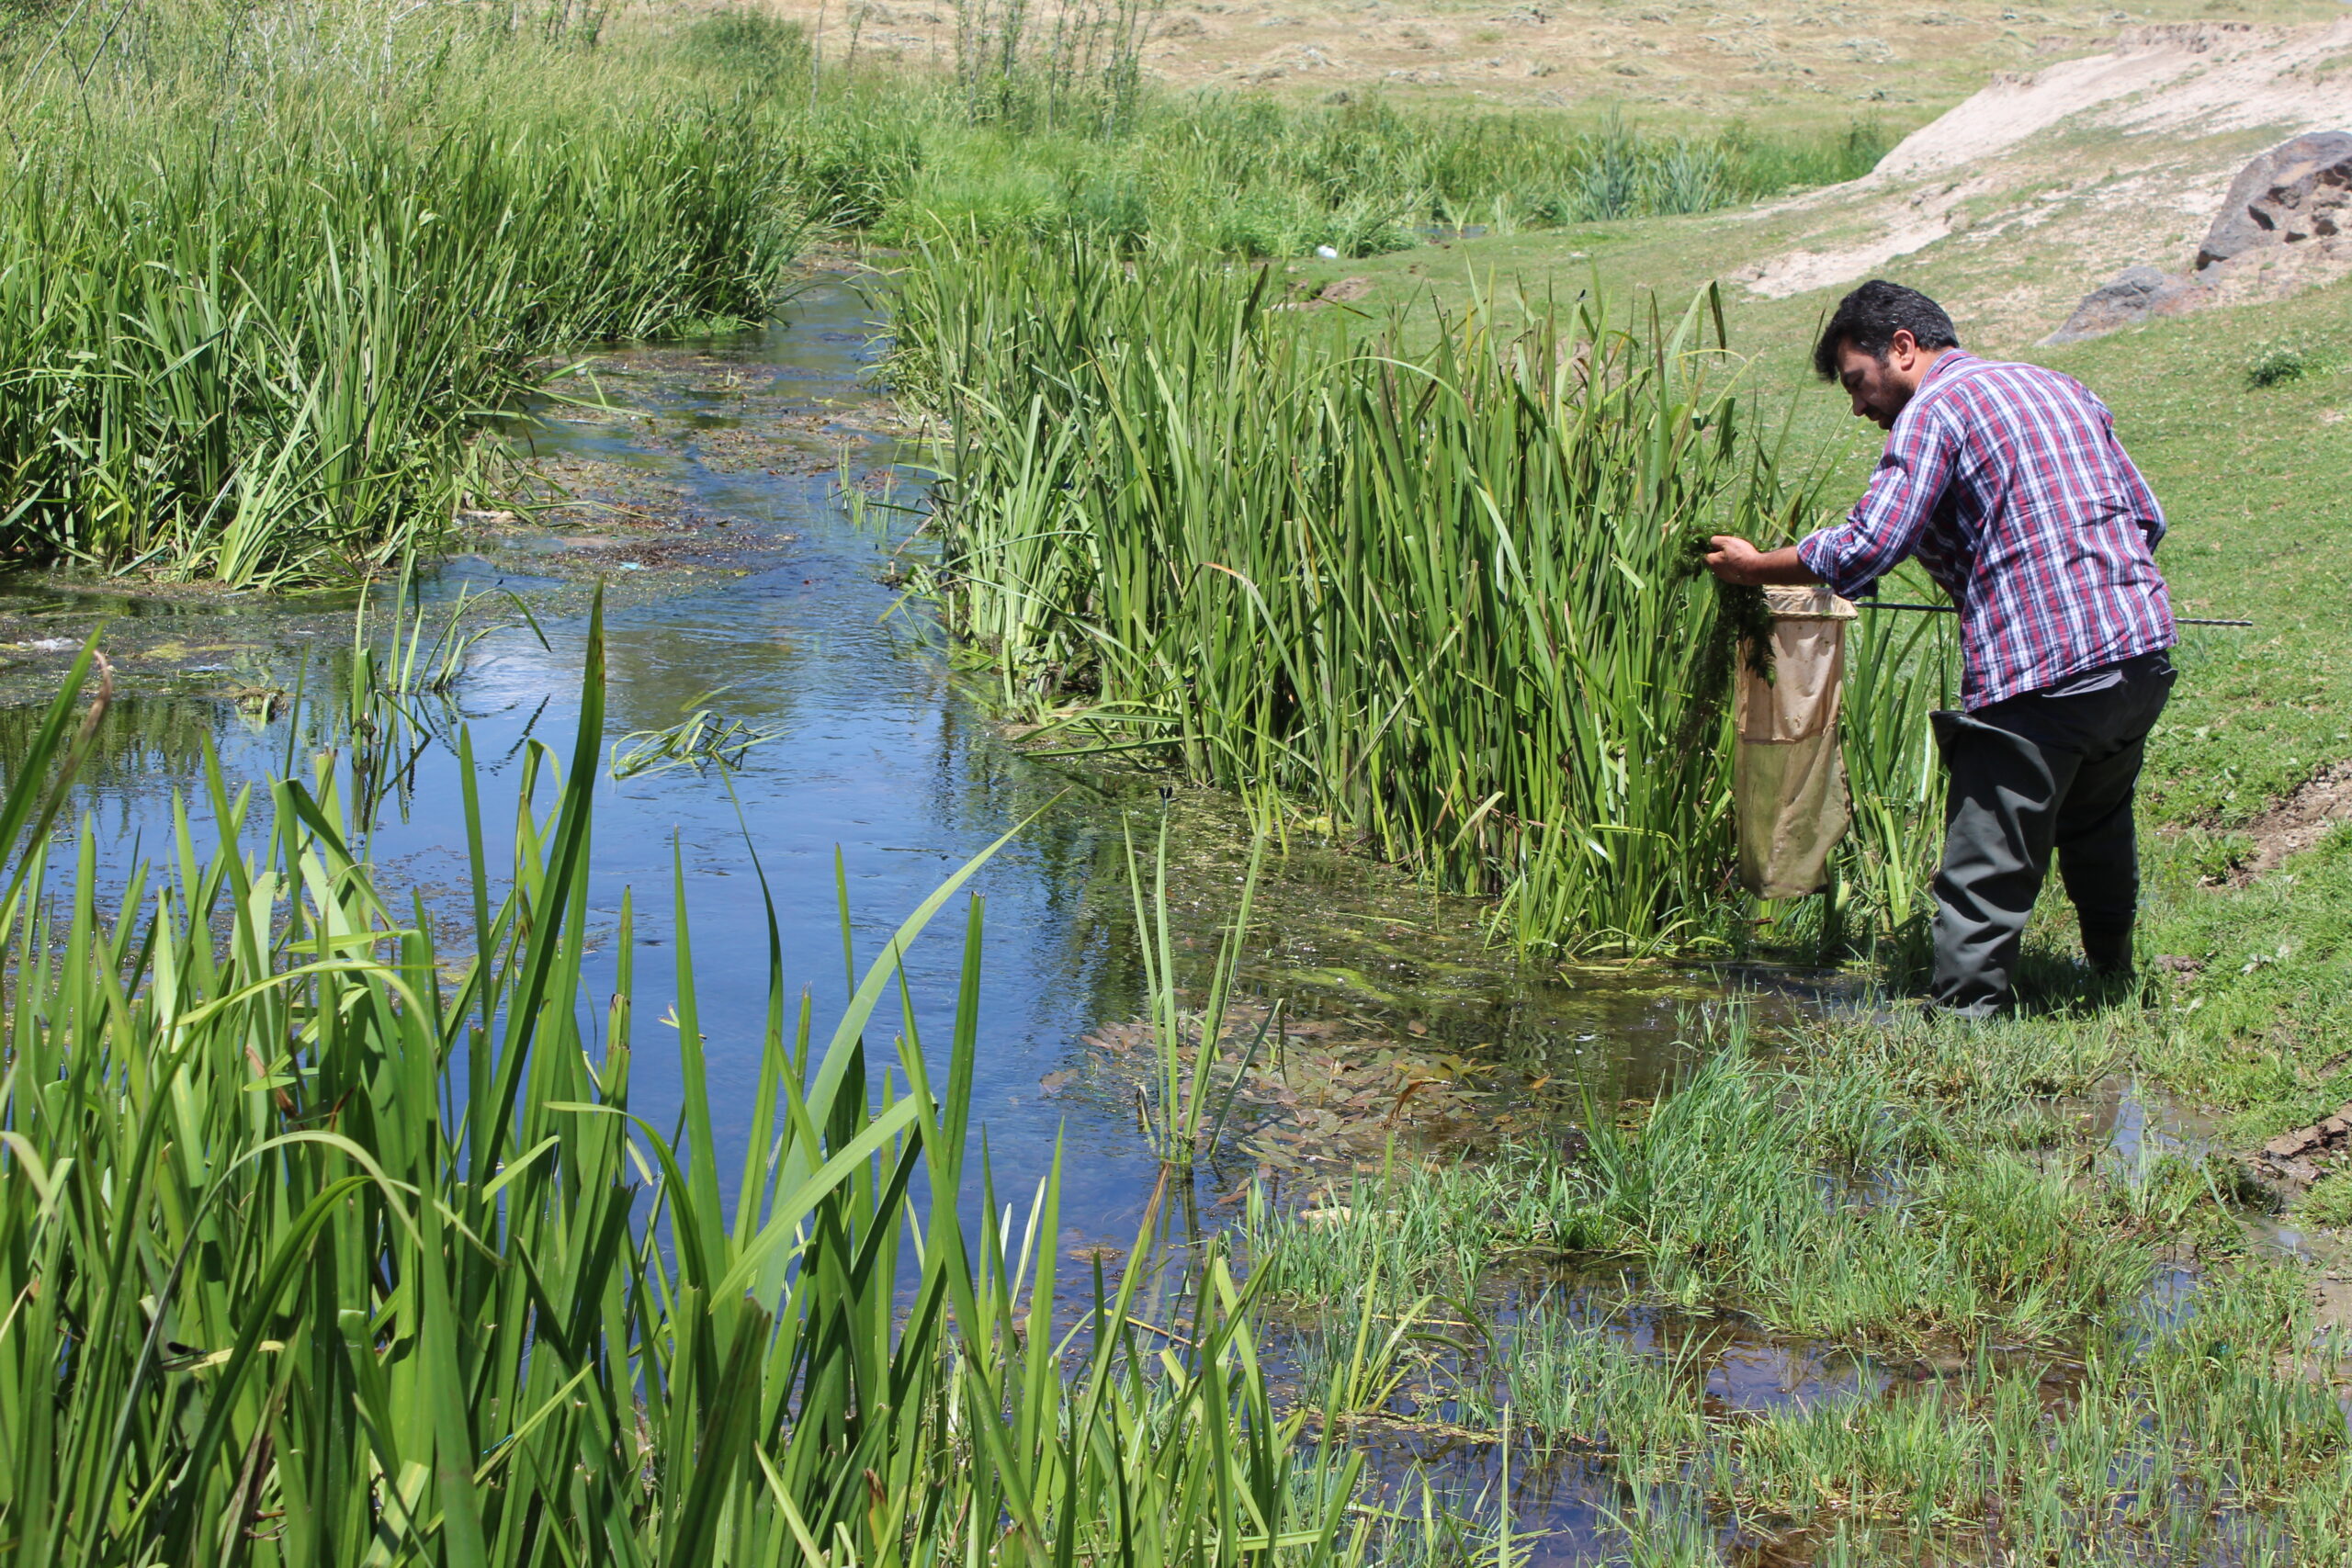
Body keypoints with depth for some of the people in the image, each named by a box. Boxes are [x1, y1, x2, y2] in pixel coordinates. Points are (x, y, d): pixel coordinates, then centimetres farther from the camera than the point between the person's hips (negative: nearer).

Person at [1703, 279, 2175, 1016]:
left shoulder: (1934, 409, -5)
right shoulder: (2060, 387, 18)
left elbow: (1865, 549, -15)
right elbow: (2147, 516, 20)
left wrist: (1753, 567, -2)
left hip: (2037, 678, -8)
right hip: (2145, 655, 8)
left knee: (1986, 879, -2)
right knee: (2096, 824, 29)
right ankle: (2113, 980, 44)